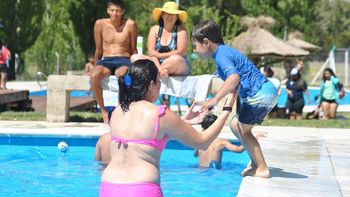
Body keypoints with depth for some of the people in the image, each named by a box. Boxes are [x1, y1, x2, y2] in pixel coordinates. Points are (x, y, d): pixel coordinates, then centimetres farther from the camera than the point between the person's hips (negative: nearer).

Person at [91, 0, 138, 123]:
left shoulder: (130, 25, 1)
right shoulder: (100, 24, 5)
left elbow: (133, 50, 9)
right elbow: (99, 49, 15)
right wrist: (95, 66, 14)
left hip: (124, 61, -2)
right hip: (106, 61, 2)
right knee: (94, 76, -34)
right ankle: (103, 111, -20)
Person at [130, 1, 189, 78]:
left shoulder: (180, 30, 1)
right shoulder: (155, 29, 8)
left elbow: (181, 52, -11)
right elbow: (151, 52, -5)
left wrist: (160, 55, -15)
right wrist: (159, 68, -23)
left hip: (179, 67, -3)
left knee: (175, 59, -37)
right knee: (134, 57, -18)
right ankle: (159, 72, -36)